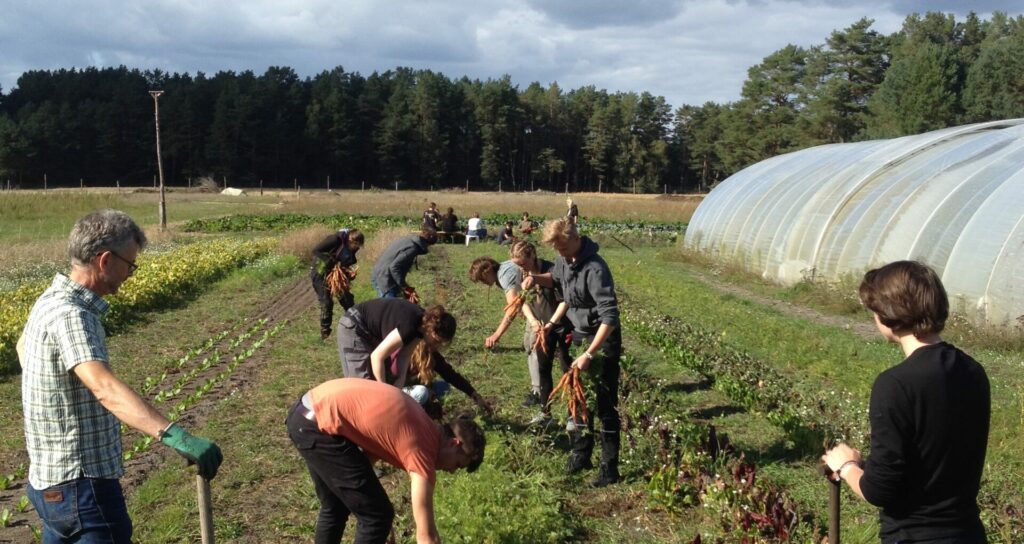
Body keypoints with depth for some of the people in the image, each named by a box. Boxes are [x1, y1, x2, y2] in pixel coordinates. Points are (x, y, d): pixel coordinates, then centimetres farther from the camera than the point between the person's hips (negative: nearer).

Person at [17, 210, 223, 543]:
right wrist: (178, 437, -51)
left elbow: (23, 345, 30)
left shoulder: (52, 300, 7)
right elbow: (105, 388, -40)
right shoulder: (69, 315, -24)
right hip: (81, 483, -10)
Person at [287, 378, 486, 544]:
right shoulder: (422, 451, -11)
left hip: (305, 413, 10)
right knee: (377, 515, 1)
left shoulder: (424, 424, 14)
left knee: (335, 508, 26)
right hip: (320, 425, -10)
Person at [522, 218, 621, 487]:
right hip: (578, 334, 8)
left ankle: (609, 467, 9)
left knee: (605, 405, -1)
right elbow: (558, 280, 21)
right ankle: (581, 453, 33)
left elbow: (610, 317, -30)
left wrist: (589, 354, -31)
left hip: (603, 340, -8)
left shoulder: (594, 269, -28)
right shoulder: (564, 259, -3)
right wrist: (537, 278, -1)